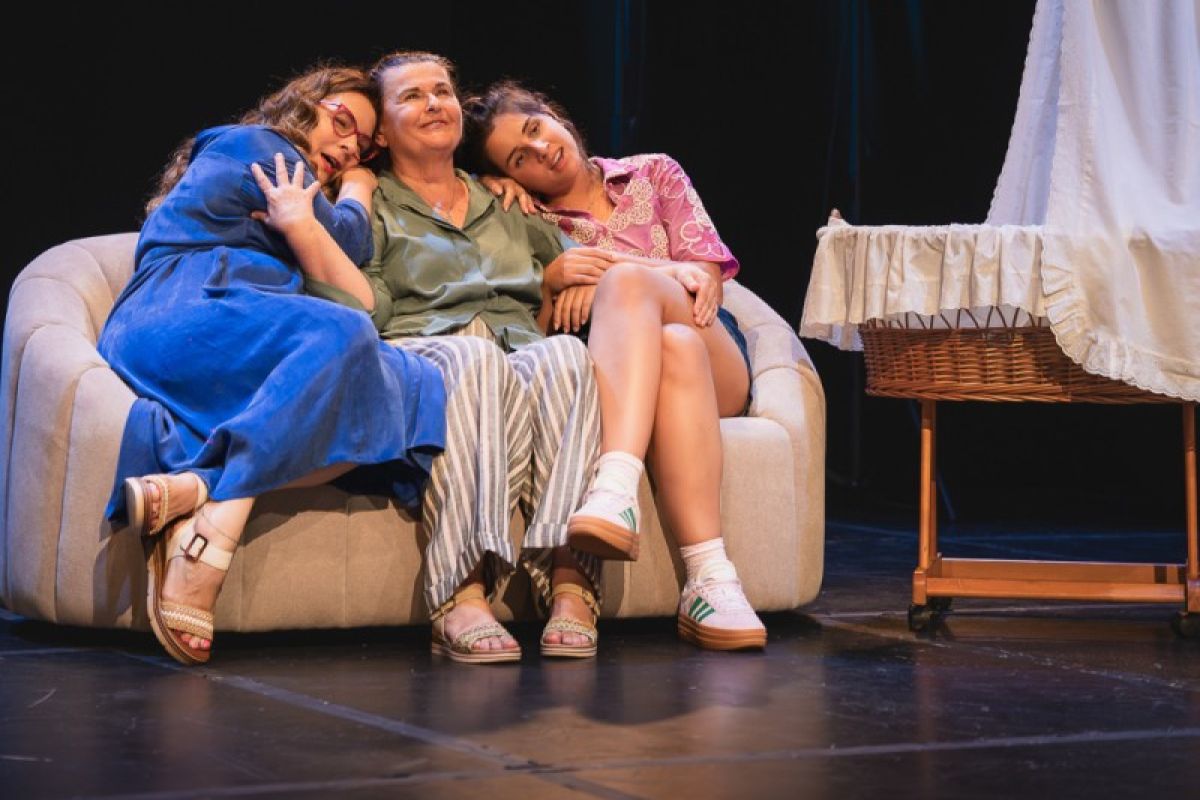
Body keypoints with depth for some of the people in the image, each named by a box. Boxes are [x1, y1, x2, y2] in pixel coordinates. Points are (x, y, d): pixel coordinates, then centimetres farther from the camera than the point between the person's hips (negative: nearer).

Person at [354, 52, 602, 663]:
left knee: (562, 356, -34)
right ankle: (463, 596, -54)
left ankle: (569, 584, -50)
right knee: (475, 357, -40)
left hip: (522, 359, 3)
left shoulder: (510, 211, 33)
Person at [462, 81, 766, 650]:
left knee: (624, 280, -32)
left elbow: (706, 274, 6)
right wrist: (554, 278, -16)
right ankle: (710, 578, -56)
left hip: (717, 364, 1)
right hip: (614, 376, -1)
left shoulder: (653, 175, 19)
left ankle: (616, 491, -56)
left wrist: (603, 275, -5)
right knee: (675, 348, -38)